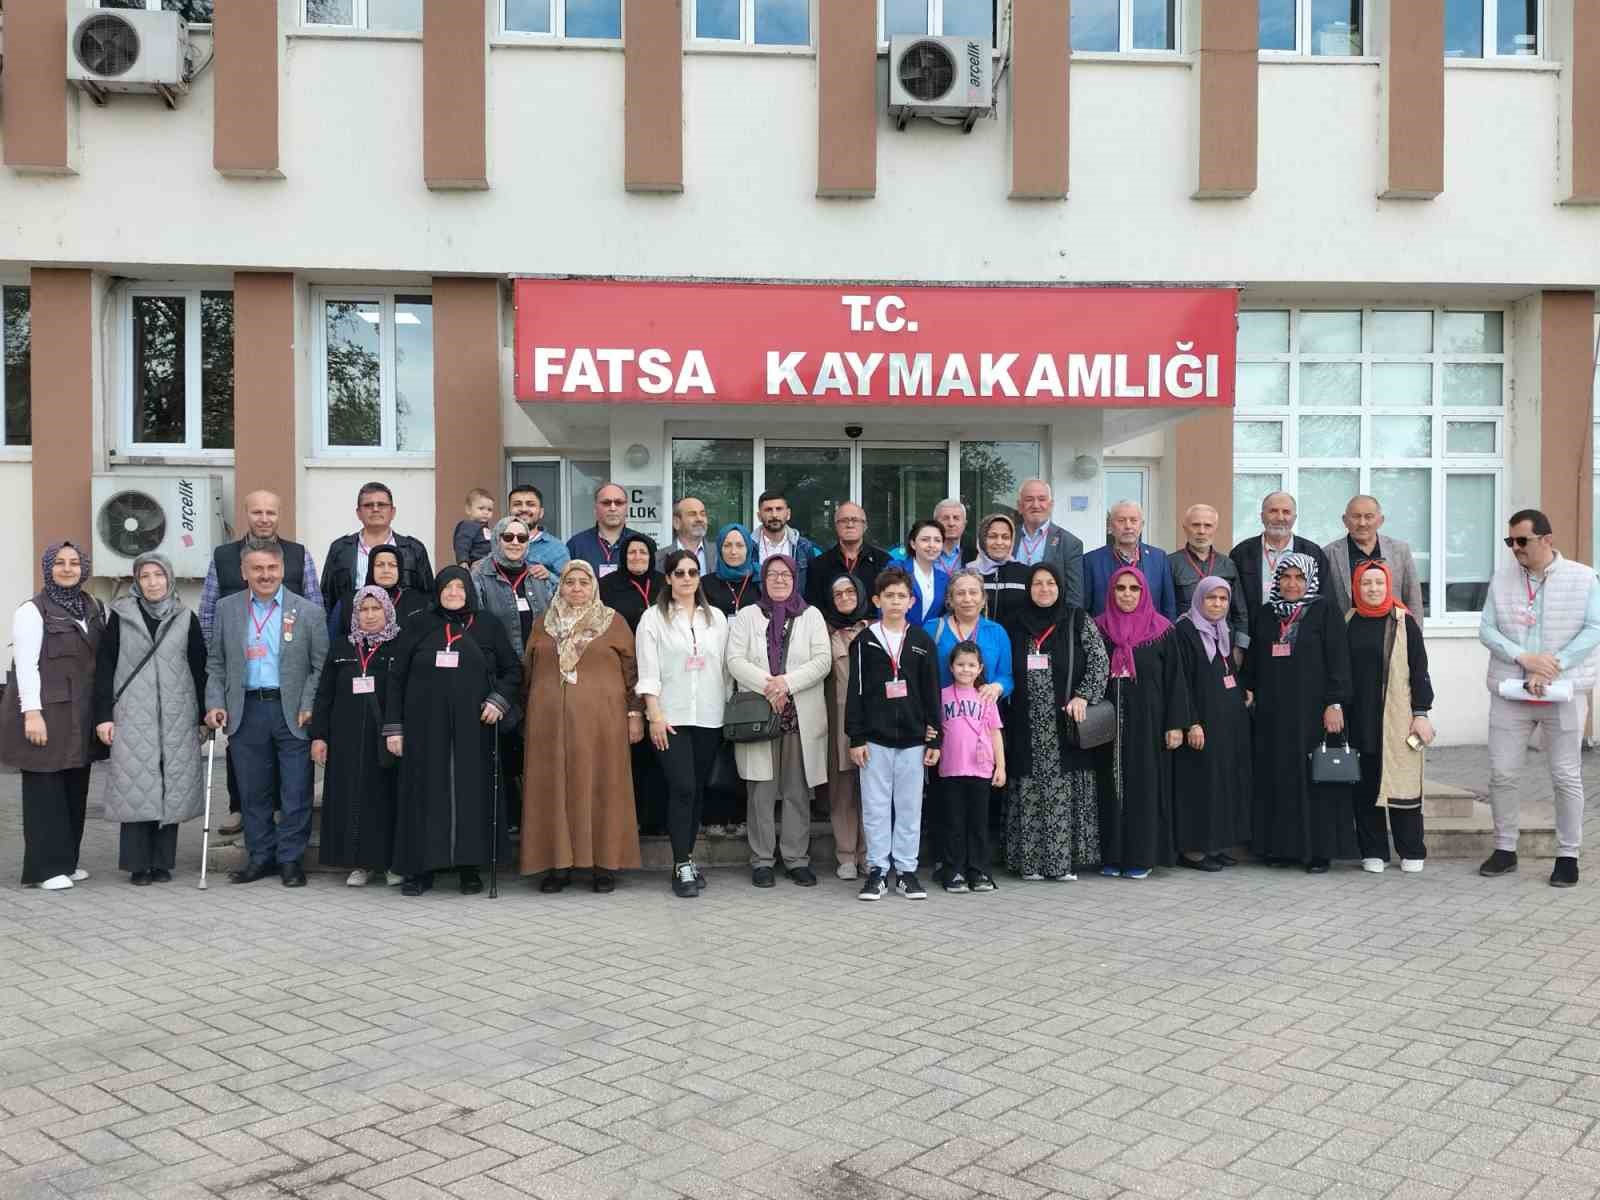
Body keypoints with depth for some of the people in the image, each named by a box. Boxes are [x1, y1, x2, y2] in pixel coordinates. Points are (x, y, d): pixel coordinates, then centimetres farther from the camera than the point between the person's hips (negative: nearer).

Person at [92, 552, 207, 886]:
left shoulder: (186, 618, 8)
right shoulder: (121, 616, 5)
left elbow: (199, 669, 8)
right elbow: (104, 667, 4)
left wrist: (203, 716, 5)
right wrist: (103, 715, -3)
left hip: (177, 718, 1)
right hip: (133, 717, -1)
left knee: (172, 788, 2)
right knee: (135, 787, -3)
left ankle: (163, 862, 12)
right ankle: (138, 864, 5)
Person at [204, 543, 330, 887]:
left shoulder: (308, 611, 0)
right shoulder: (227, 609, 8)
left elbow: (321, 666, -1)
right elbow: (215, 664, 10)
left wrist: (309, 707, -10)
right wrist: (215, 704, -1)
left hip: (293, 713, -2)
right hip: (246, 712, 2)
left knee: (296, 792, 1)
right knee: (253, 791, 9)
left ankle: (290, 858, 14)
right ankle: (261, 856, 22)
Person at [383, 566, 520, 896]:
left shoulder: (489, 628, 7)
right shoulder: (419, 628, 7)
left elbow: (513, 670, 11)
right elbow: (396, 677, 6)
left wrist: (500, 700, -7)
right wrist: (393, 727, 1)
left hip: (472, 728, 0)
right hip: (425, 727, 0)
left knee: (471, 792, 1)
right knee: (425, 793, 2)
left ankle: (469, 867, 10)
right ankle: (420, 867, 11)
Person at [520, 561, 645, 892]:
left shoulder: (613, 622, 6)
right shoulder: (544, 625, 13)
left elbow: (631, 670, 3)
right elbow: (528, 672, 16)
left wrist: (635, 714, -3)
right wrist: (527, 714, 11)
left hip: (601, 720, -2)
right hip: (551, 720, 2)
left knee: (601, 786, -1)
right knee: (554, 788, 1)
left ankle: (606, 864, 5)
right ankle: (559, 863, 7)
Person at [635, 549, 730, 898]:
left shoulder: (716, 617, 11)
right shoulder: (653, 618, 1)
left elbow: (725, 666, 13)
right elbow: (648, 671, -4)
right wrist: (654, 714, -11)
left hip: (709, 717, 4)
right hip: (671, 717, -3)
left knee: (697, 790, 8)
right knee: (682, 789, -11)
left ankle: (685, 860, 18)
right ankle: (683, 866, -5)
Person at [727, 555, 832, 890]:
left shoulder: (812, 616, 10)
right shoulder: (747, 616, 10)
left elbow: (823, 660, -1)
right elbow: (735, 660, -1)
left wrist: (788, 682, -14)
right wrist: (767, 684, -16)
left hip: (802, 717, 1)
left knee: (798, 791, 4)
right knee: (762, 791, 1)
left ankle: (796, 858, 12)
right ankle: (762, 860, 8)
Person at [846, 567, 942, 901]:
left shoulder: (923, 642, 6)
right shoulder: (865, 641, 1)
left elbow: (932, 693, 7)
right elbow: (855, 692, 0)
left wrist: (934, 739, 3)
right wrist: (856, 738, -5)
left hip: (912, 738, 1)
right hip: (875, 738, -1)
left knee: (910, 807, 6)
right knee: (876, 807, 3)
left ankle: (906, 869, 16)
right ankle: (877, 870, 12)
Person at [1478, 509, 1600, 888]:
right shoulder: (1501, 580, 6)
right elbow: (1486, 629, 1)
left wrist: (1550, 667, -16)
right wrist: (1524, 658, -15)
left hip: (1564, 691, -2)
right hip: (1509, 691, 2)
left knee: (1566, 776, 3)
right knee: (1501, 774, 3)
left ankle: (1568, 855, 14)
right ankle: (1505, 849, 17)